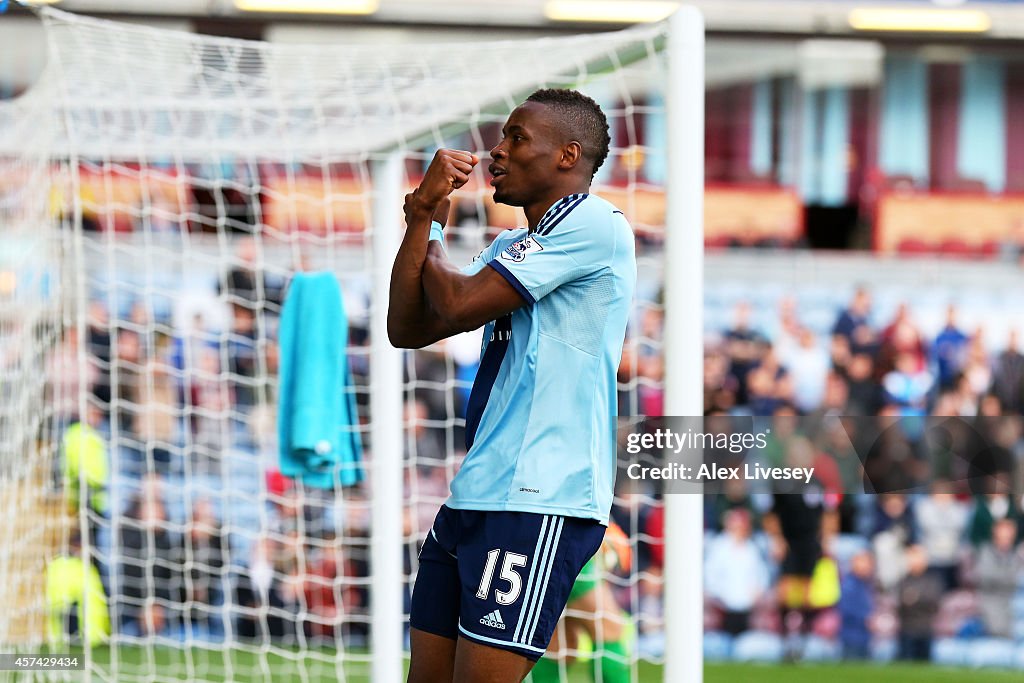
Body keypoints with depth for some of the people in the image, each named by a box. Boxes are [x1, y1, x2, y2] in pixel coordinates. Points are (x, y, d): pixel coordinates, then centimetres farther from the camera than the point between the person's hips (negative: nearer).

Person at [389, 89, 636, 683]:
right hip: (472, 500, 10)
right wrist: (423, 214, 6)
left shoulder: (594, 223, -8)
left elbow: (458, 304, -13)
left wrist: (430, 233, 9)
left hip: (538, 503, -10)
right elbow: (407, 329, 16)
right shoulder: (511, 246, 23)